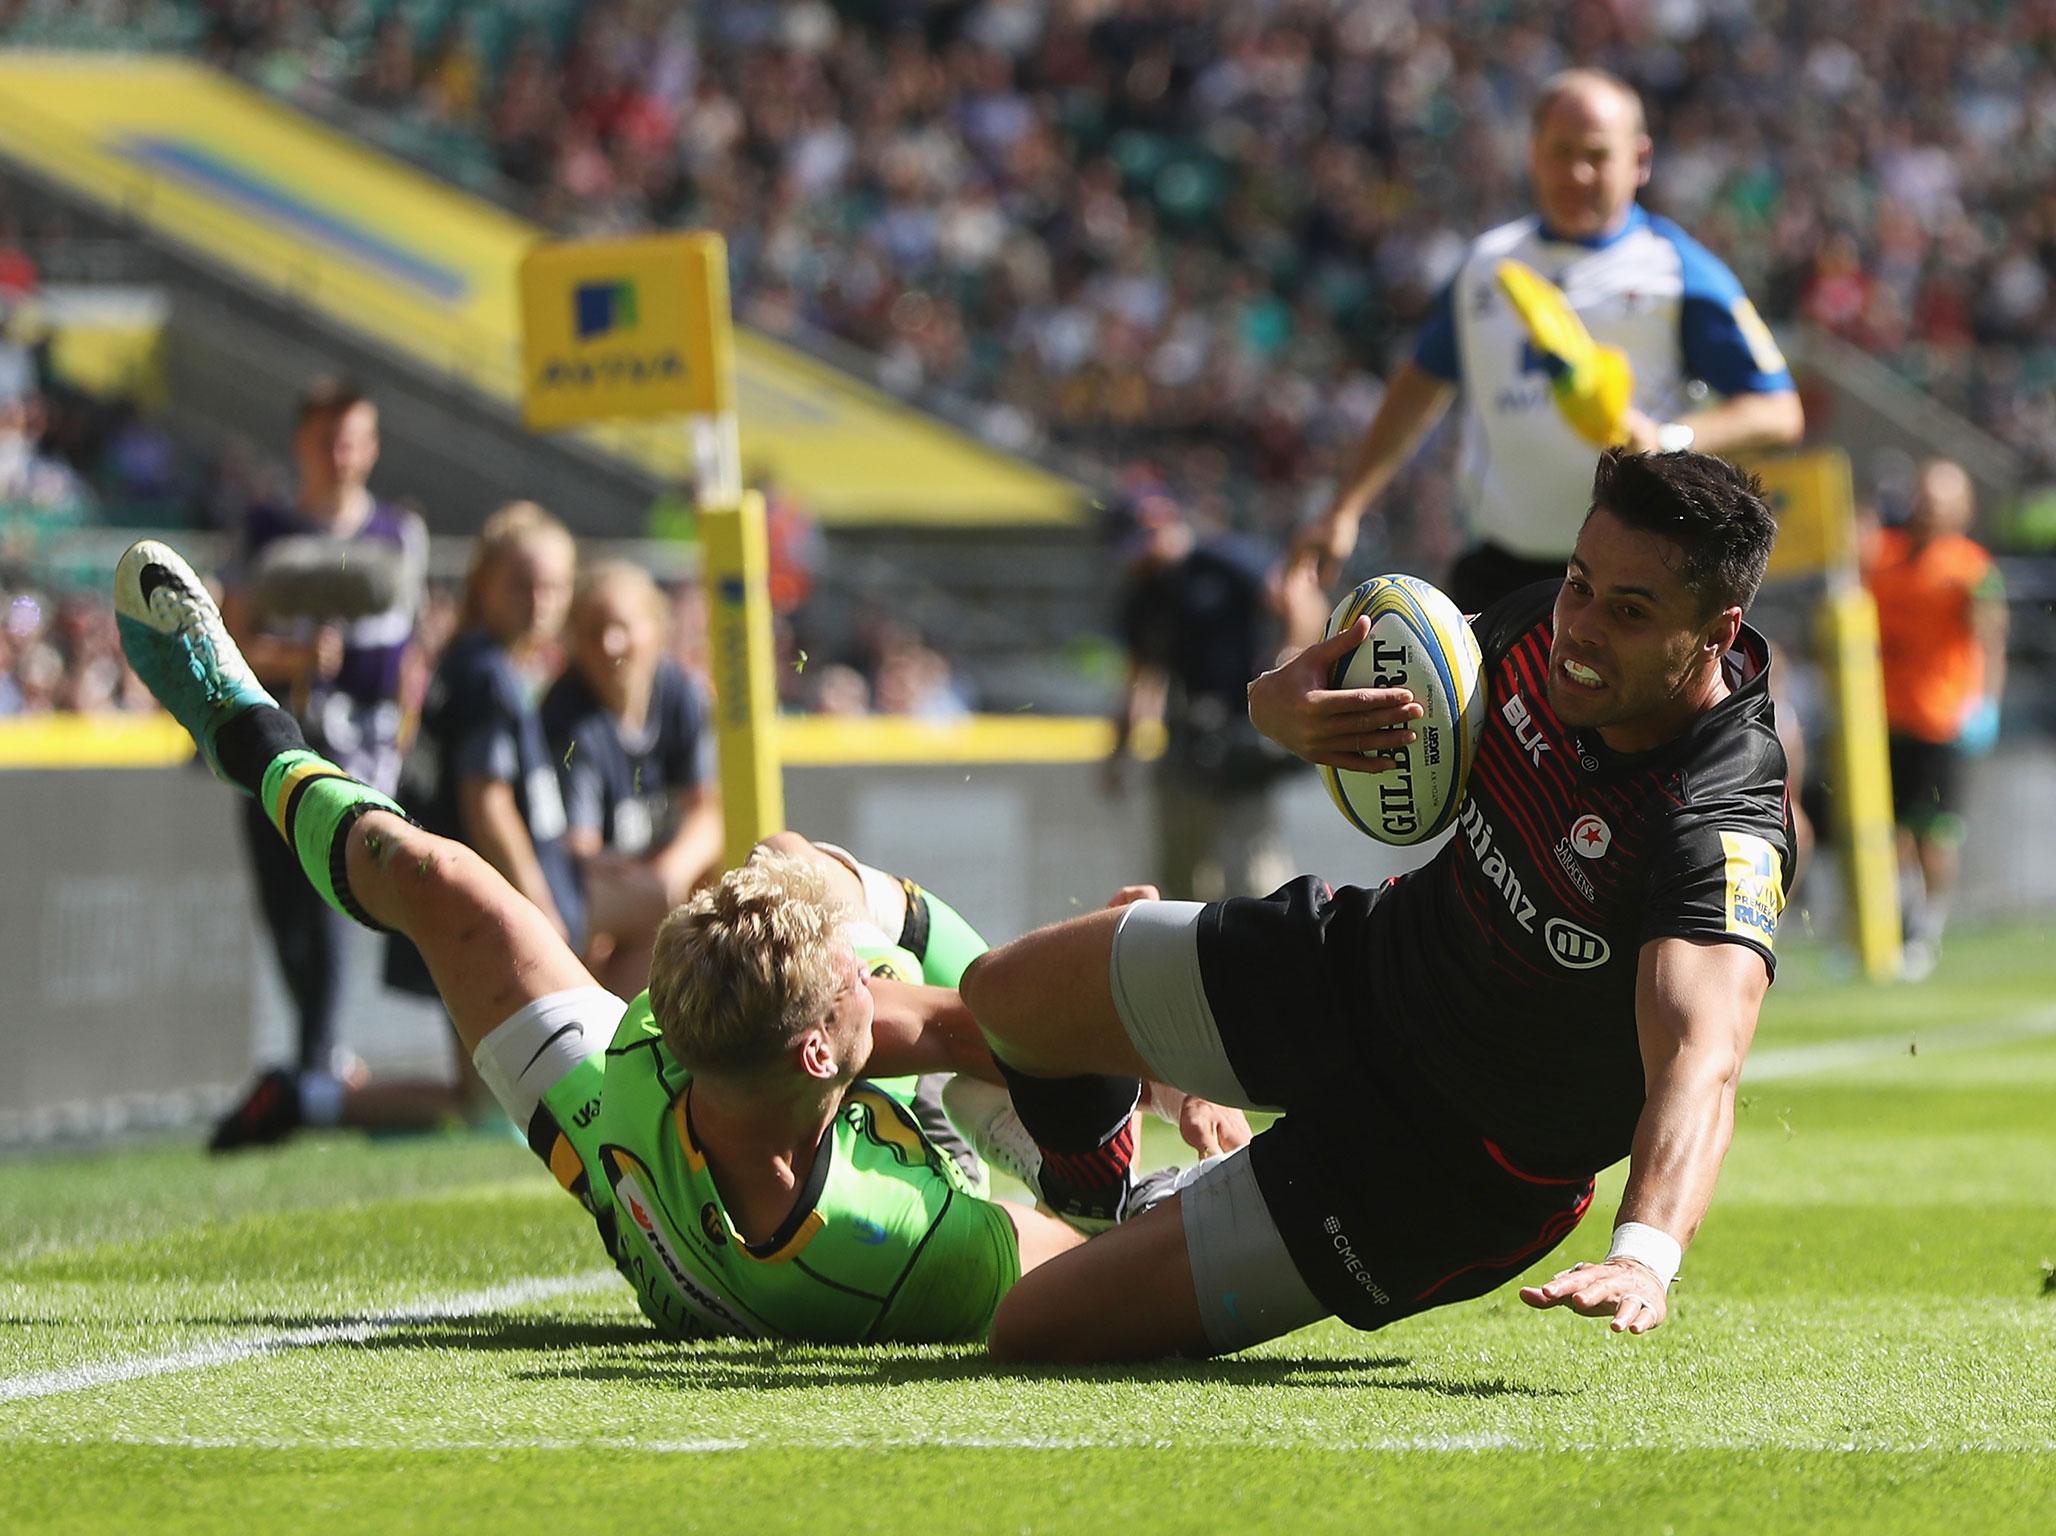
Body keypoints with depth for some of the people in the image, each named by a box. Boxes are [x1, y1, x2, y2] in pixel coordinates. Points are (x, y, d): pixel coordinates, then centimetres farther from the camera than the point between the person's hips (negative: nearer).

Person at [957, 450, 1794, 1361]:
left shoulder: (1725, 833, -37)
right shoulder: (1546, 628, -15)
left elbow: (1701, 1054, -52)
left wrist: (1645, 1253, -72)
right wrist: (1288, 705, -23)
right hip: (1366, 958, 6)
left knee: (1031, 1332, -7)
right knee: (1005, 995, 21)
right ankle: (1095, 1193, 55)